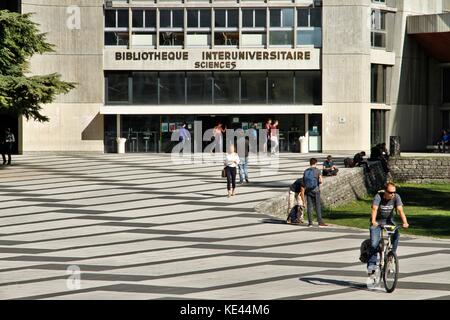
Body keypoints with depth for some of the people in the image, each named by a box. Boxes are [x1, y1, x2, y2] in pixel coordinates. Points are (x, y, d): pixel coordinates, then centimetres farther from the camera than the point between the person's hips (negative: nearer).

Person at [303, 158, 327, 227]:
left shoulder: (306, 171, 7)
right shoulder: (317, 171, -5)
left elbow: (303, 182, 8)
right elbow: (321, 180, -13)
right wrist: (319, 183, 9)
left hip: (308, 190, 4)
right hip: (315, 190, -4)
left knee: (309, 206, 4)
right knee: (318, 206, -1)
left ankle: (310, 222, 2)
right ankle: (320, 222, -4)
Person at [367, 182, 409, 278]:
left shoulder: (396, 197, -15)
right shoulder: (378, 196, -22)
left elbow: (400, 210, -25)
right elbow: (374, 209, -36)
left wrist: (405, 222, -42)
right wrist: (373, 221, -54)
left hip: (389, 221, 2)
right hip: (377, 222, -2)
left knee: (396, 235, -27)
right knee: (374, 243, -17)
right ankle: (371, 265, -6)